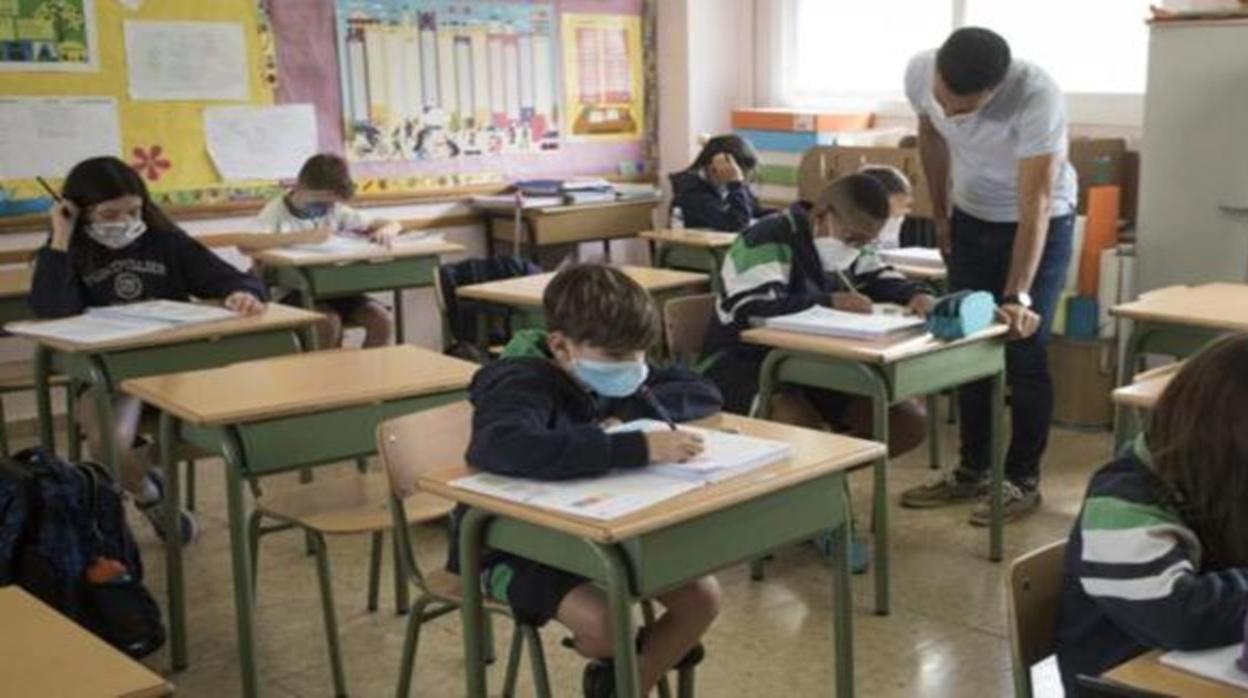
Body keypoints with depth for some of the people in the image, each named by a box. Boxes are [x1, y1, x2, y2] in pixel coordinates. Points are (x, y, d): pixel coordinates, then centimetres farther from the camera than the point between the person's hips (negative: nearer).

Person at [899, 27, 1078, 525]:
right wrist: (940, 213, 9)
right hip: (971, 218, 5)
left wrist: (1018, 296, -43)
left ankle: (1023, 480, 8)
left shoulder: (1037, 97, -35)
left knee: (1024, 352, -6)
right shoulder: (919, 72, -21)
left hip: (1040, 223, -5)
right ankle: (973, 471, 20)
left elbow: (1034, 205, -36)